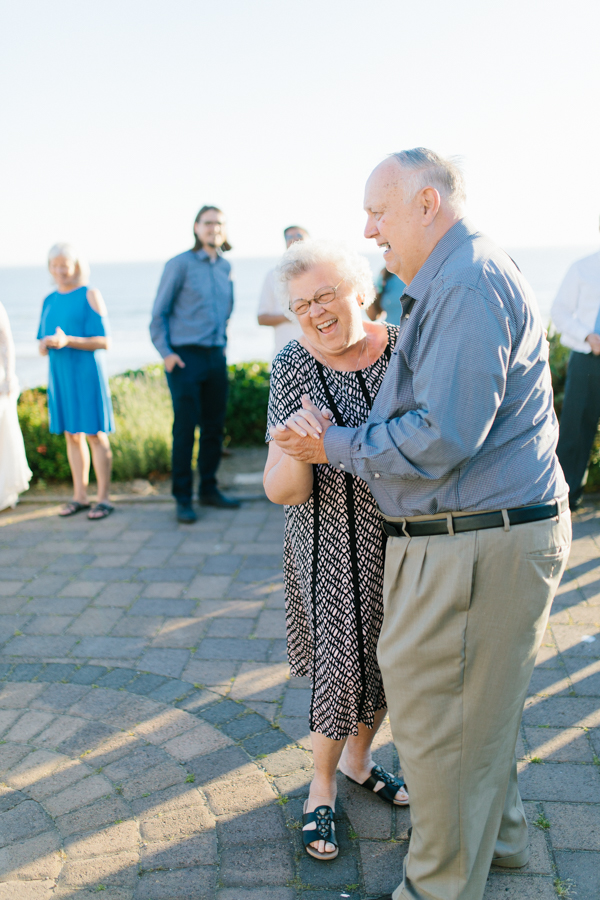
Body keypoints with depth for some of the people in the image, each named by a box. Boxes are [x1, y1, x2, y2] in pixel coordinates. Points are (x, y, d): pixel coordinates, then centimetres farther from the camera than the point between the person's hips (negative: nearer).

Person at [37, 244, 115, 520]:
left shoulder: (90, 296, -4)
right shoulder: (49, 301, 13)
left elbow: (104, 342, -9)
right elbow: (43, 345, 16)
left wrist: (67, 341, -21)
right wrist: (45, 344, -9)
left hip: (86, 373, -5)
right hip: (60, 374, 6)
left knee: (95, 434, -3)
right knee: (72, 434, 9)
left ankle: (103, 498, 2)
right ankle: (80, 495, 17)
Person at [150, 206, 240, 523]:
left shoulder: (225, 267, 13)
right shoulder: (180, 265, -3)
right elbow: (159, 313, -2)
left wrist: (222, 345, 14)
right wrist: (166, 353, -10)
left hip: (216, 357, 5)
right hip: (185, 357, -5)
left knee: (214, 426, 9)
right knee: (185, 427, -4)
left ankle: (208, 489, 21)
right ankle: (183, 499, 5)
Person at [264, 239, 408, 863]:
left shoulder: (404, 348, -6)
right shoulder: (293, 368, -13)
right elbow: (281, 491, -18)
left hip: (404, 537, 3)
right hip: (334, 545, -3)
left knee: (386, 654, 15)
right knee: (343, 663, 0)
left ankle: (358, 758, 42)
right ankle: (322, 786, 27)